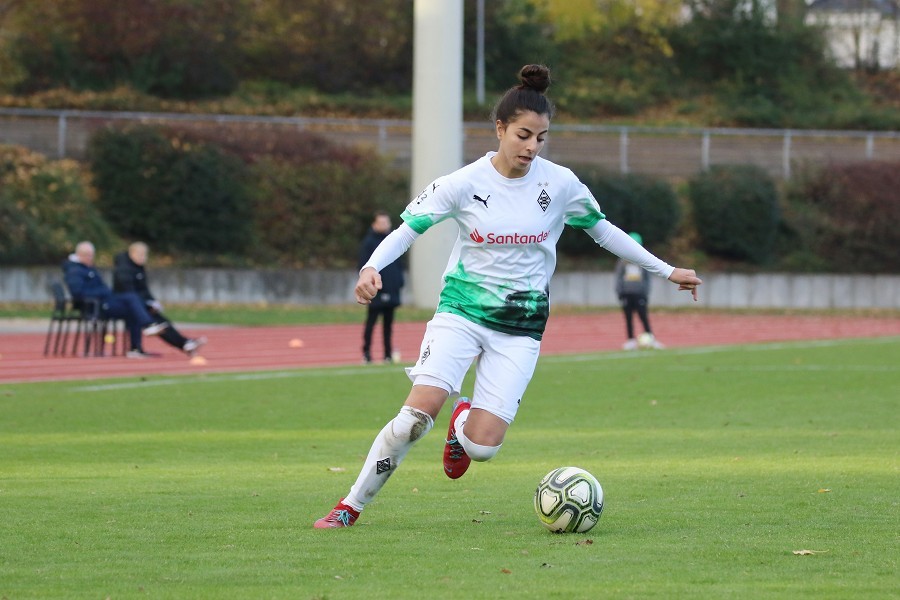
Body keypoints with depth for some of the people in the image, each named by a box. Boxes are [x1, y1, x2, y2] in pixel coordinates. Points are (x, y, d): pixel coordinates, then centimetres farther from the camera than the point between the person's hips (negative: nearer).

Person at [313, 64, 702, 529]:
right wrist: (372, 268, -25)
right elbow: (407, 229, -5)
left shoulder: (560, 184, -3)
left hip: (521, 327, 1)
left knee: (482, 446, -13)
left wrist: (666, 271, 16)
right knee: (418, 412, -23)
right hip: (461, 311, -1)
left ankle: (463, 424, 26)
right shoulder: (465, 183, -8)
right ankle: (351, 506, -8)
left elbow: (603, 231, 12)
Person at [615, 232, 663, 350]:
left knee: (644, 316, -9)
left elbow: (647, 278, 12)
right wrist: (619, 292, 1)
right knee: (629, 318, 2)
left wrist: (647, 293, 6)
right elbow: (618, 277, 10)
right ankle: (631, 340, 6)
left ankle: (650, 338, -10)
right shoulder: (623, 261, 8)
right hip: (626, 294, 1)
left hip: (639, 293, -1)